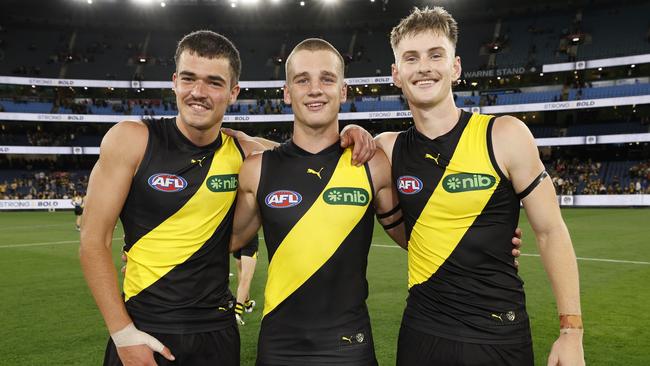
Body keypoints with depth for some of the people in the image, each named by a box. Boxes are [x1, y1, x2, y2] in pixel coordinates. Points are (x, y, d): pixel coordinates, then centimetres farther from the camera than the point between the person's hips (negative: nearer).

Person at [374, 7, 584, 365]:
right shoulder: (389, 148, -2)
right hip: (420, 331, 2)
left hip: (500, 336, -2)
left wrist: (571, 330, -8)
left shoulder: (505, 136, -9)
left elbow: (550, 232, -4)